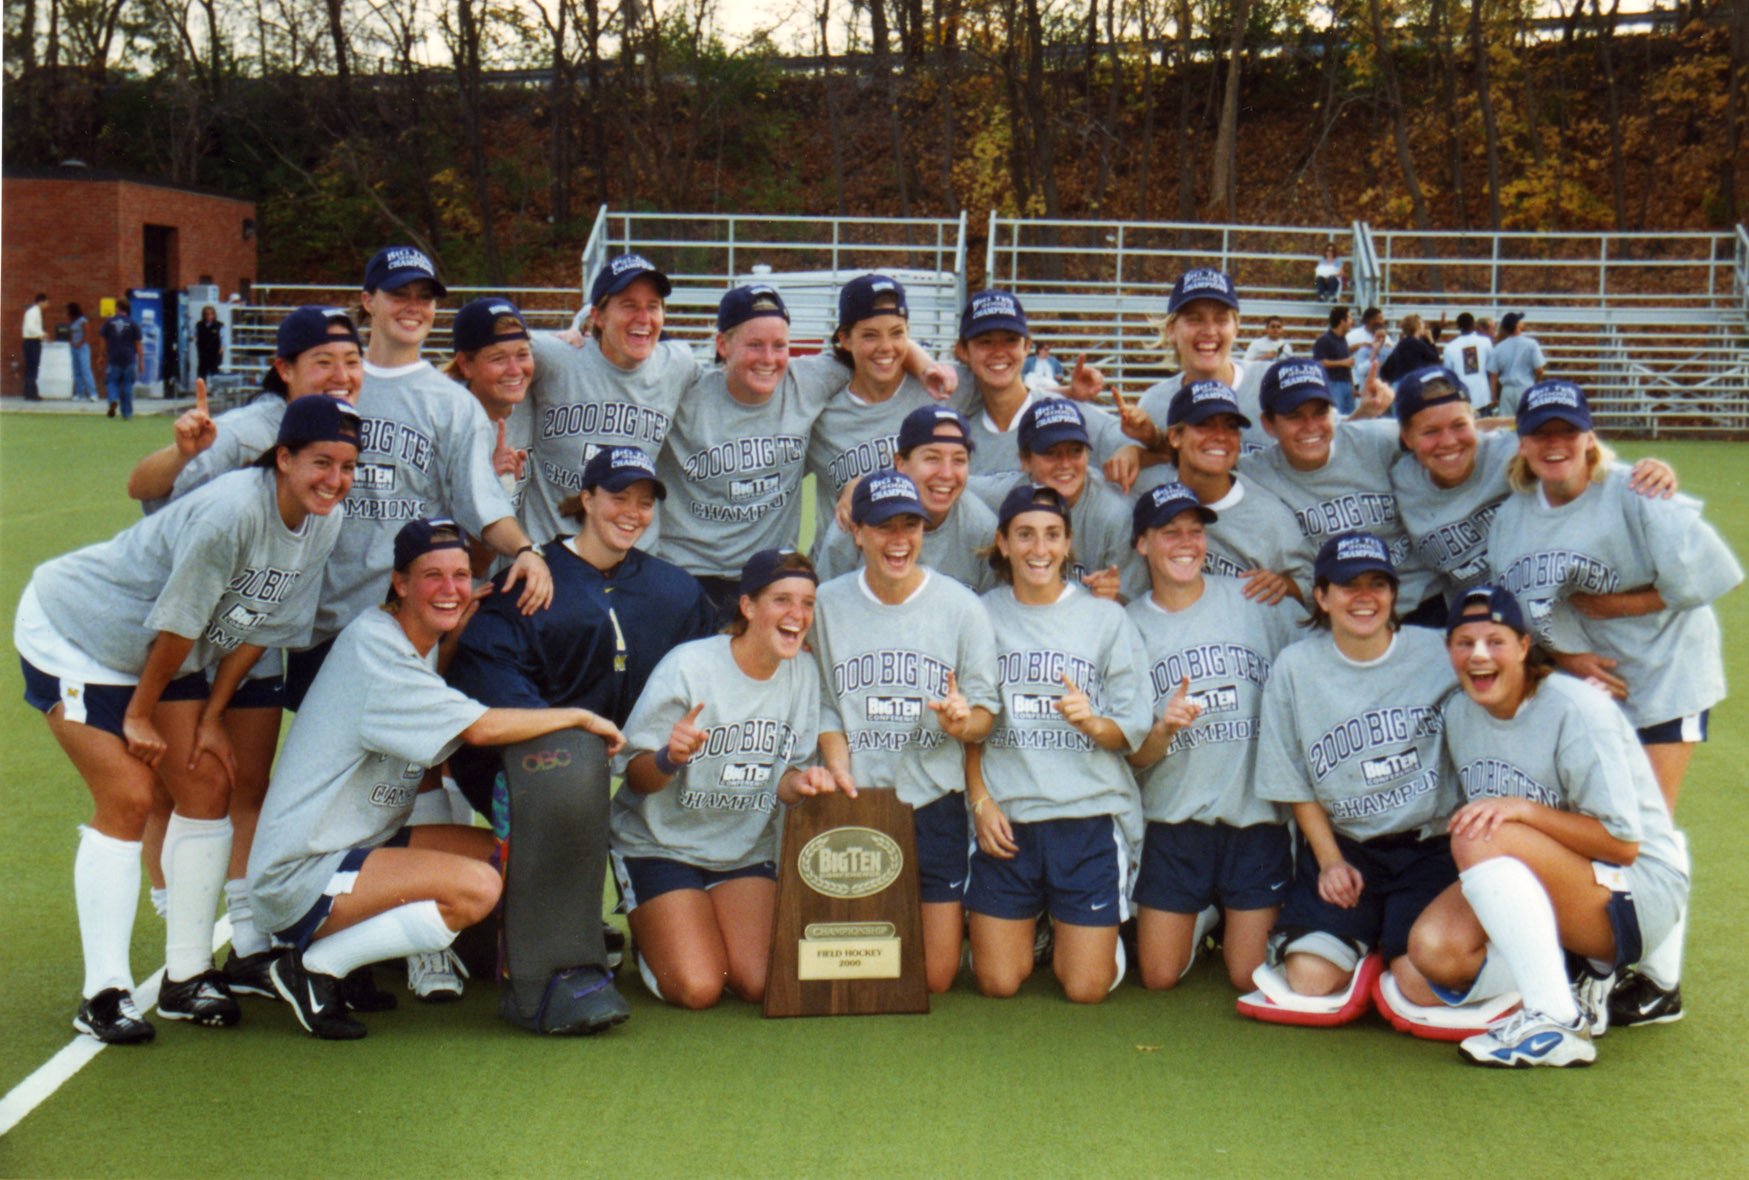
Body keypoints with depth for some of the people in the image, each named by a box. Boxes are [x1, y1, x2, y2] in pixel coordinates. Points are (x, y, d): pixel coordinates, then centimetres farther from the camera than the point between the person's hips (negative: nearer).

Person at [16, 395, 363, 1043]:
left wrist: (211, 716, 0)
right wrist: (139, 716, -13)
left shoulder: (324, 523, -10)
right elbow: (180, 623, -24)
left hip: (162, 652, 8)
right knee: (127, 800, -13)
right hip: (70, 633, -7)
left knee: (207, 786, 1)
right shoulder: (230, 512, -34)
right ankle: (103, 994, -5)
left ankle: (186, 977, 12)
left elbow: (262, 625, -1)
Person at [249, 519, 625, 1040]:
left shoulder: (424, 645, 12)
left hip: (361, 845, 10)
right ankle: (315, 965, -8)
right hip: (299, 876, -10)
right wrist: (582, 717, -12)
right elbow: (481, 728, -25)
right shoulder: (372, 645, -18)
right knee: (477, 887, -24)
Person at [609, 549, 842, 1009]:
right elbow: (636, 776, -13)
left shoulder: (803, 674, -2)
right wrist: (669, 759, -36)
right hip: (661, 845, -4)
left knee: (762, 984, -13)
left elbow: (784, 778, 4)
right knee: (696, 989, -17)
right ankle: (649, 940, 17)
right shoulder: (688, 666, -17)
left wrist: (803, 782, -20)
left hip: (746, 850, 4)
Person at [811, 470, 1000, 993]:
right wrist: (839, 769, -11)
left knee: (936, 978, 0)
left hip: (933, 802, 0)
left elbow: (985, 710, 0)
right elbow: (824, 705, 6)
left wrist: (964, 720, -23)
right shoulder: (828, 603, 4)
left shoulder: (961, 606, 0)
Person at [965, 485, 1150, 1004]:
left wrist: (1094, 723, -18)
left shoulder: (1104, 617, 5)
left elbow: (1135, 729, 3)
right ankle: (1030, 923, 32)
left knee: (1086, 987, -3)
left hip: (1090, 812, 0)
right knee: (997, 983, 1)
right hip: (1005, 816, 1)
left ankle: (1077, 932, 30)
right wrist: (981, 801, -2)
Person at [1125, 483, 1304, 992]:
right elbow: (1134, 755, 0)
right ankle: (1201, 917, 32)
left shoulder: (1258, 601, 0)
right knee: (1159, 977, 2)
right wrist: (1164, 730, -20)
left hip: (1256, 812, -1)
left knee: (1250, 977, -1)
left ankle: (1240, 921, 31)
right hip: (1174, 817, 1)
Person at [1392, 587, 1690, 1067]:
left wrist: (1521, 810, -29)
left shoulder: (1576, 711, -18)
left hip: (1641, 892, -7)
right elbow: (1469, 812, 14)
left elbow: (1622, 843, -20)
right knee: (1433, 949, -19)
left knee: (1481, 841, -33)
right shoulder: (1457, 713, 4)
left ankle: (1556, 1025, -31)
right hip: (1539, 885, 7)